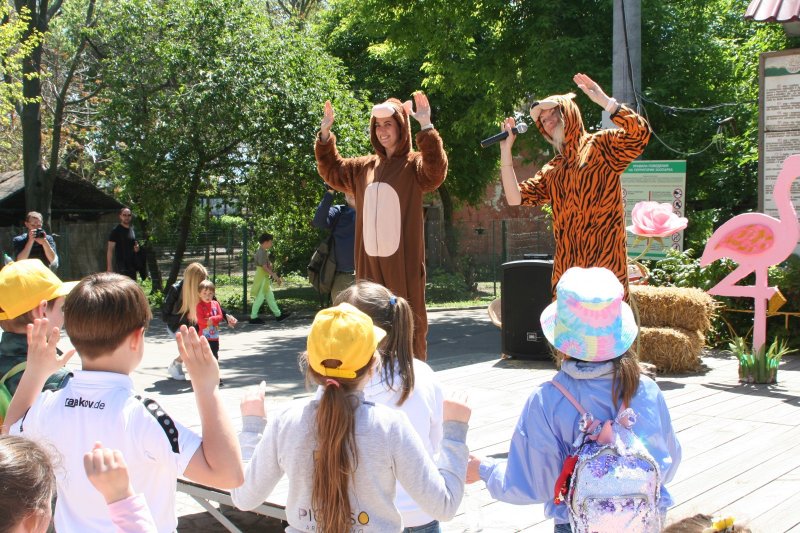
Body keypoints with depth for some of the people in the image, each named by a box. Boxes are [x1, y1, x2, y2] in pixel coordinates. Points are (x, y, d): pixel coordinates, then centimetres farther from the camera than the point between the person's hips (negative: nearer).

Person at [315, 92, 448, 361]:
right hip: (369, 259, 6)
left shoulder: (414, 164, -2)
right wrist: (325, 134, 15)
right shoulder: (365, 167, 16)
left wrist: (426, 127, -33)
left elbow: (436, 171, -23)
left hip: (403, 260, -6)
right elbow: (332, 171, 28)